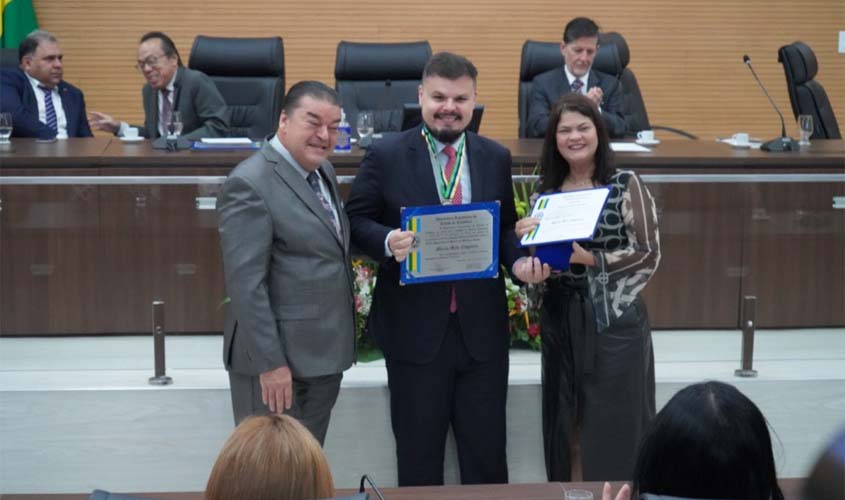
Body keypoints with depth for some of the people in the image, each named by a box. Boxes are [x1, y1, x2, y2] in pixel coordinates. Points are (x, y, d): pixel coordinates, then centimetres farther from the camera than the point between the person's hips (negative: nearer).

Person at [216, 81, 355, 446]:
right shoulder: (249, 185, -17)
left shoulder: (323, 171, 10)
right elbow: (246, 284, -21)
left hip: (325, 354, 8)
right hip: (277, 359, -8)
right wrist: (271, 363, -22)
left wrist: (341, 340, 14)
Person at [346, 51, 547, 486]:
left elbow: (506, 227, 13)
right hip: (415, 328, -2)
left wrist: (519, 260, -7)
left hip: (482, 329, 3)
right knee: (418, 455, 10)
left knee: (487, 451, 10)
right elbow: (356, 221, -1)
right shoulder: (386, 156, -4)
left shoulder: (496, 158, 7)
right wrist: (388, 241, -22)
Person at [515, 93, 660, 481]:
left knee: (615, 431, -1)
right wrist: (525, 240, -7)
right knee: (565, 431, 9)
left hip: (613, 321, -4)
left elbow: (649, 255, -9)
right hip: (560, 321, 4)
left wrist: (590, 259, -20)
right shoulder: (547, 190, 8)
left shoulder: (625, 184, -4)